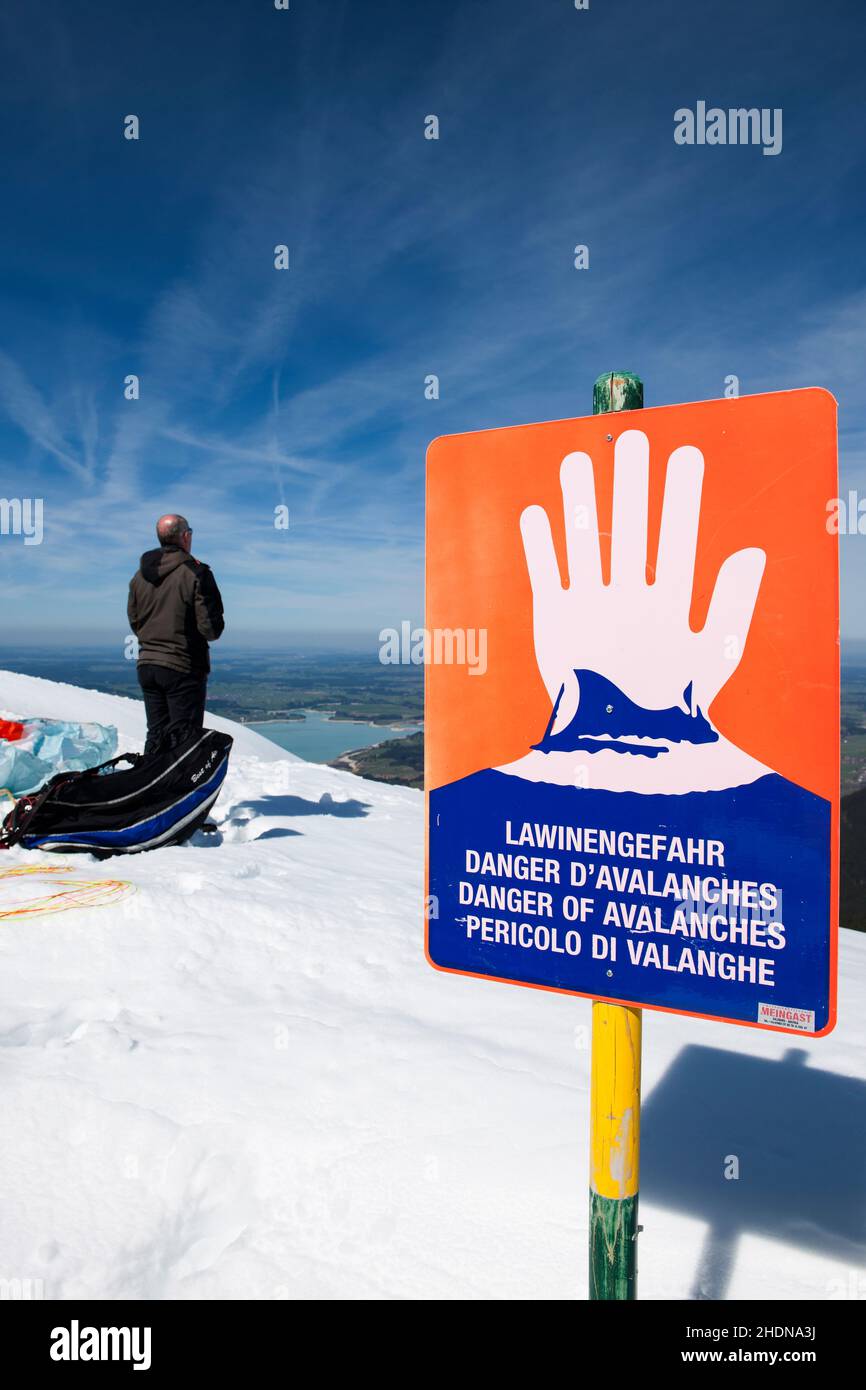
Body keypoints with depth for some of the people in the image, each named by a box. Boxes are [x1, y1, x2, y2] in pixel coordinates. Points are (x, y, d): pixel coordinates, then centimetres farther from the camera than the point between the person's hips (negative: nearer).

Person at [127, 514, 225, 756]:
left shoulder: (139, 575, 7)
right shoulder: (195, 573, -13)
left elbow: (134, 622, 13)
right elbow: (211, 627, -15)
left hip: (146, 665, 6)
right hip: (183, 667, -6)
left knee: (156, 734, 16)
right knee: (183, 739, 0)